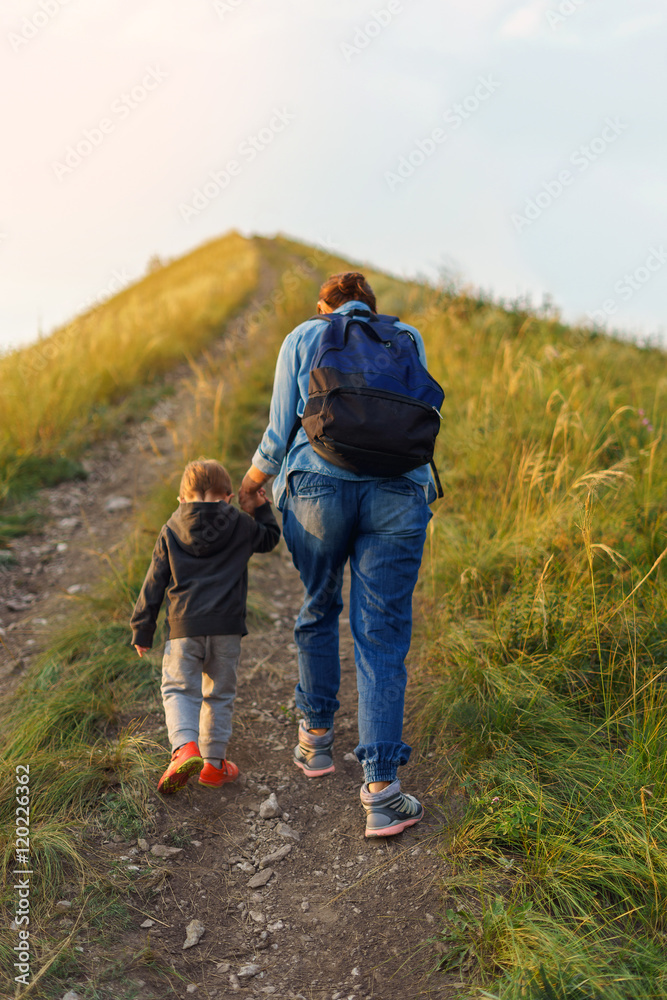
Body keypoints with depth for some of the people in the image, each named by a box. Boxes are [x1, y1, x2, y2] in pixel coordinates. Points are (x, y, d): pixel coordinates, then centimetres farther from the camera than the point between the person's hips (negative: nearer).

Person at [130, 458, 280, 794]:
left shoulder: (170, 532, 6)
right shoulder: (241, 526, 5)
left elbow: (154, 584, 8)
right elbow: (270, 538, 23)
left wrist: (142, 631, 13)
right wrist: (261, 509, 29)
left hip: (184, 627, -1)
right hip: (227, 627, 1)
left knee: (178, 690, 8)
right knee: (219, 694, 14)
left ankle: (185, 747, -16)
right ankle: (214, 763, 21)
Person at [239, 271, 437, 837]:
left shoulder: (301, 339, 15)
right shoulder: (408, 339, 19)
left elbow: (281, 435, 9)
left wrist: (250, 485, 26)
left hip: (319, 488, 0)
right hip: (398, 493, 0)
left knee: (319, 609, 23)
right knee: (382, 638, 3)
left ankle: (316, 737, 35)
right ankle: (380, 789, -2)